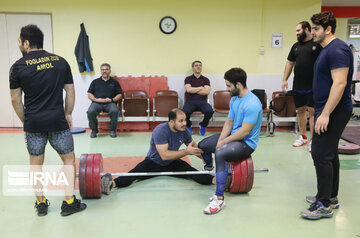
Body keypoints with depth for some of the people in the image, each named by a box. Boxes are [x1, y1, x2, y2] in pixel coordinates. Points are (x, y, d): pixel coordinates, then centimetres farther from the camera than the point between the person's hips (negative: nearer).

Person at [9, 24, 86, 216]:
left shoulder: (19, 66, -2)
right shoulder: (60, 61, 4)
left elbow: (15, 100, 3)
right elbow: (70, 91, 7)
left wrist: (25, 120, 15)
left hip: (33, 123, 0)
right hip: (57, 121, 0)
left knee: (36, 163, 16)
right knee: (69, 159, 12)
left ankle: (41, 203, 24)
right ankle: (69, 202, 13)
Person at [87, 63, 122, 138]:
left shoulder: (114, 82, 18)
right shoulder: (95, 82, 20)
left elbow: (119, 95, 12)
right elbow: (89, 94, 14)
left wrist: (111, 99, -6)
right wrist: (96, 99, -5)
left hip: (110, 103, -1)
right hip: (97, 103, 1)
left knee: (115, 111, -36)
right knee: (90, 111, -32)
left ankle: (112, 130, -13)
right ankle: (94, 130, -8)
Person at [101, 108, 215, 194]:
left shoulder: (184, 131, -10)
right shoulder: (160, 130, -28)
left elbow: (194, 147, 7)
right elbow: (164, 155, -36)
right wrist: (186, 152, -37)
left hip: (172, 163, 4)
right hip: (154, 162, -4)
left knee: (191, 171, -25)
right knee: (136, 172, -32)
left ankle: (215, 180, -45)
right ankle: (112, 184, -55)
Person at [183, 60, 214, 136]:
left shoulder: (205, 79, 14)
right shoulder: (188, 79, 12)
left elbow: (207, 91, -3)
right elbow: (188, 89, -7)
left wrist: (193, 90, -2)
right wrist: (200, 88, 0)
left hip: (202, 101, 1)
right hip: (190, 101, -1)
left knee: (210, 111, -31)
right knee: (185, 111, -34)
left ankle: (203, 125, 1)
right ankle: (188, 126, 0)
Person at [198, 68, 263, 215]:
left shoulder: (252, 104, -25)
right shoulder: (234, 99, 6)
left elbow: (245, 132, -27)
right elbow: (229, 122, 9)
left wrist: (224, 142, -19)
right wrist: (220, 140, -5)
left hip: (247, 143, -10)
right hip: (233, 136, 10)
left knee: (220, 153, -37)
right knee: (202, 145, 15)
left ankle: (219, 199, -32)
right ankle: (209, 170, 48)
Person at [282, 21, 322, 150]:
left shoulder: (317, 44, -3)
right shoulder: (296, 46, 14)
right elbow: (290, 63, 18)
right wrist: (285, 80, 10)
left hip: (313, 86, -6)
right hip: (298, 85, 6)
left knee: (312, 111, -5)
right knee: (300, 111, 12)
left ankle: (312, 140, 2)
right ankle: (303, 137, 25)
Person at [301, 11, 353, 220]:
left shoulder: (337, 50, -17)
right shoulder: (328, 50, 16)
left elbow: (339, 83, -25)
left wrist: (325, 114, -27)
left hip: (333, 112, -11)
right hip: (328, 111, 11)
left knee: (321, 155, -9)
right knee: (330, 154, 15)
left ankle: (324, 206, 0)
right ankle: (331, 197, 26)